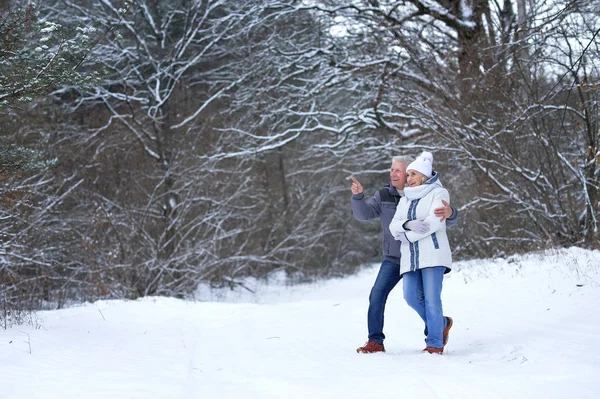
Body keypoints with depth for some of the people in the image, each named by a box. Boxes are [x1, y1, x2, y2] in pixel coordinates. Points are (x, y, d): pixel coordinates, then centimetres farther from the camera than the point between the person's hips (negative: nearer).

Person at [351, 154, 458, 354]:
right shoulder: (383, 195, 3)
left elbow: (449, 221, -12)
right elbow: (364, 213, -7)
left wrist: (450, 213, -38)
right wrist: (358, 196, -27)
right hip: (393, 259, 3)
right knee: (377, 296, -11)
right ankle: (375, 341, -6)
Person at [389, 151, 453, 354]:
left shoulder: (438, 193, 3)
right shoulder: (405, 199, 21)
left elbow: (435, 222, -12)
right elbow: (394, 226, 7)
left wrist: (407, 236, -7)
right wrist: (408, 225, -15)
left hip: (433, 253, -6)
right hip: (410, 256, 6)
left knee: (431, 299, -10)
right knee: (412, 297, -4)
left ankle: (435, 344, -4)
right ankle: (442, 323, 20)